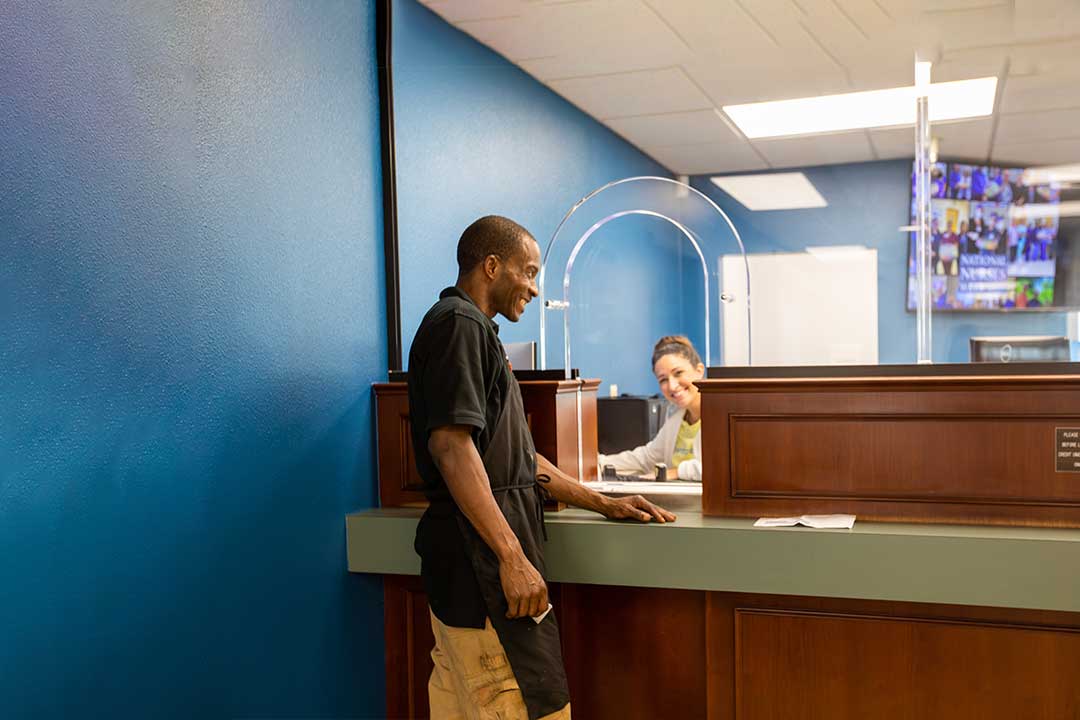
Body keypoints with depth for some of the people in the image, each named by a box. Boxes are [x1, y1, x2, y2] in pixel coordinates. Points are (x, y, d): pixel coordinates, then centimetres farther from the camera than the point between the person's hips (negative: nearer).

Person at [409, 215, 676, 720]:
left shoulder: (471, 329, 23)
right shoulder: (460, 324, -9)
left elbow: (512, 455, 23)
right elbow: (451, 444, -21)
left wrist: (604, 504, 21)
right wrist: (512, 556, -23)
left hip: (471, 563, 10)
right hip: (480, 558, -10)